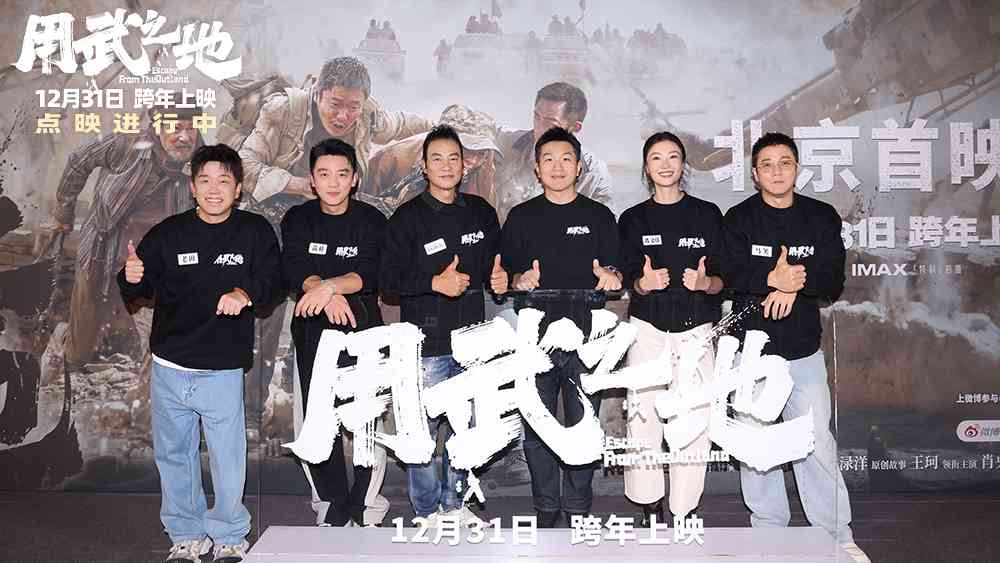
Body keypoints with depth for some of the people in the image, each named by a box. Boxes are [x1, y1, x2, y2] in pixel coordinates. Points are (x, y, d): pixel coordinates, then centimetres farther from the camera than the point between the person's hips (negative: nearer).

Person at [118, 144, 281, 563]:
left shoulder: (254, 231, -3)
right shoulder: (169, 233, 2)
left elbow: (272, 277, -8)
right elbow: (135, 290, 6)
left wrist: (245, 293, -28)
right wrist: (132, 278, -17)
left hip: (223, 370, -2)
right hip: (169, 367, 3)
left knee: (228, 460, 3)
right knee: (173, 456, 14)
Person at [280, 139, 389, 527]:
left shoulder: (371, 221, 1)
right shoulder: (298, 220, 8)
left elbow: (371, 273, -14)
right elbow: (293, 270, -7)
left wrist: (329, 285, -29)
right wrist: (326, 293, -25)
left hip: (363, 327, -2)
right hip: (313, 331, 2)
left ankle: (365, 508, 9)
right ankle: (332, 508, 16)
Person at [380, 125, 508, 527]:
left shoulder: (481, 212, 11)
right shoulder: (408, 218, -3)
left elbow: (495, 262, 23)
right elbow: (389, 279, -7)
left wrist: (499, 278, 1)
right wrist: (435, 283, -20)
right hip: (426, 342, -4)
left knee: (465, 426, 12)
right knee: (423, 427, -1)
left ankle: (455, 503, 29)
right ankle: (428, 511, 17)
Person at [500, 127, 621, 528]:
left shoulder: (599, 216, 11)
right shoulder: (522, 217, 11)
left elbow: (615, 270, 9)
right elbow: (505, 272, 9)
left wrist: (610, 277, -15)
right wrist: (521, 280, -13)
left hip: (586, 337, 0)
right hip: (534, 337, 1)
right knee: (536, 427, 4)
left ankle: (578, 508, 16)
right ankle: (545, 509, 17)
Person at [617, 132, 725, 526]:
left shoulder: (707, 214, 7)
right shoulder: (633, 219, 9)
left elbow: (722, 279, 4)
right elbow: (630, 281, 4)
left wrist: (705, 282, -18)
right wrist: (645, 283, -19)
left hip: (695, 329, 0)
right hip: (647, 329, 1)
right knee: (643, 417, -6)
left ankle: (684, 514, 8)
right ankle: (650, 510, 9)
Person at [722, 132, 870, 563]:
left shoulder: (822, 218, 7)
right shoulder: (738, 219, 3)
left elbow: (834, 281, -2)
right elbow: (732, 274, -12)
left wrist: (796, 281, -20)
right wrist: (773, 278, -30)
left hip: (803, 349, 1)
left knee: (817, 441, 0)